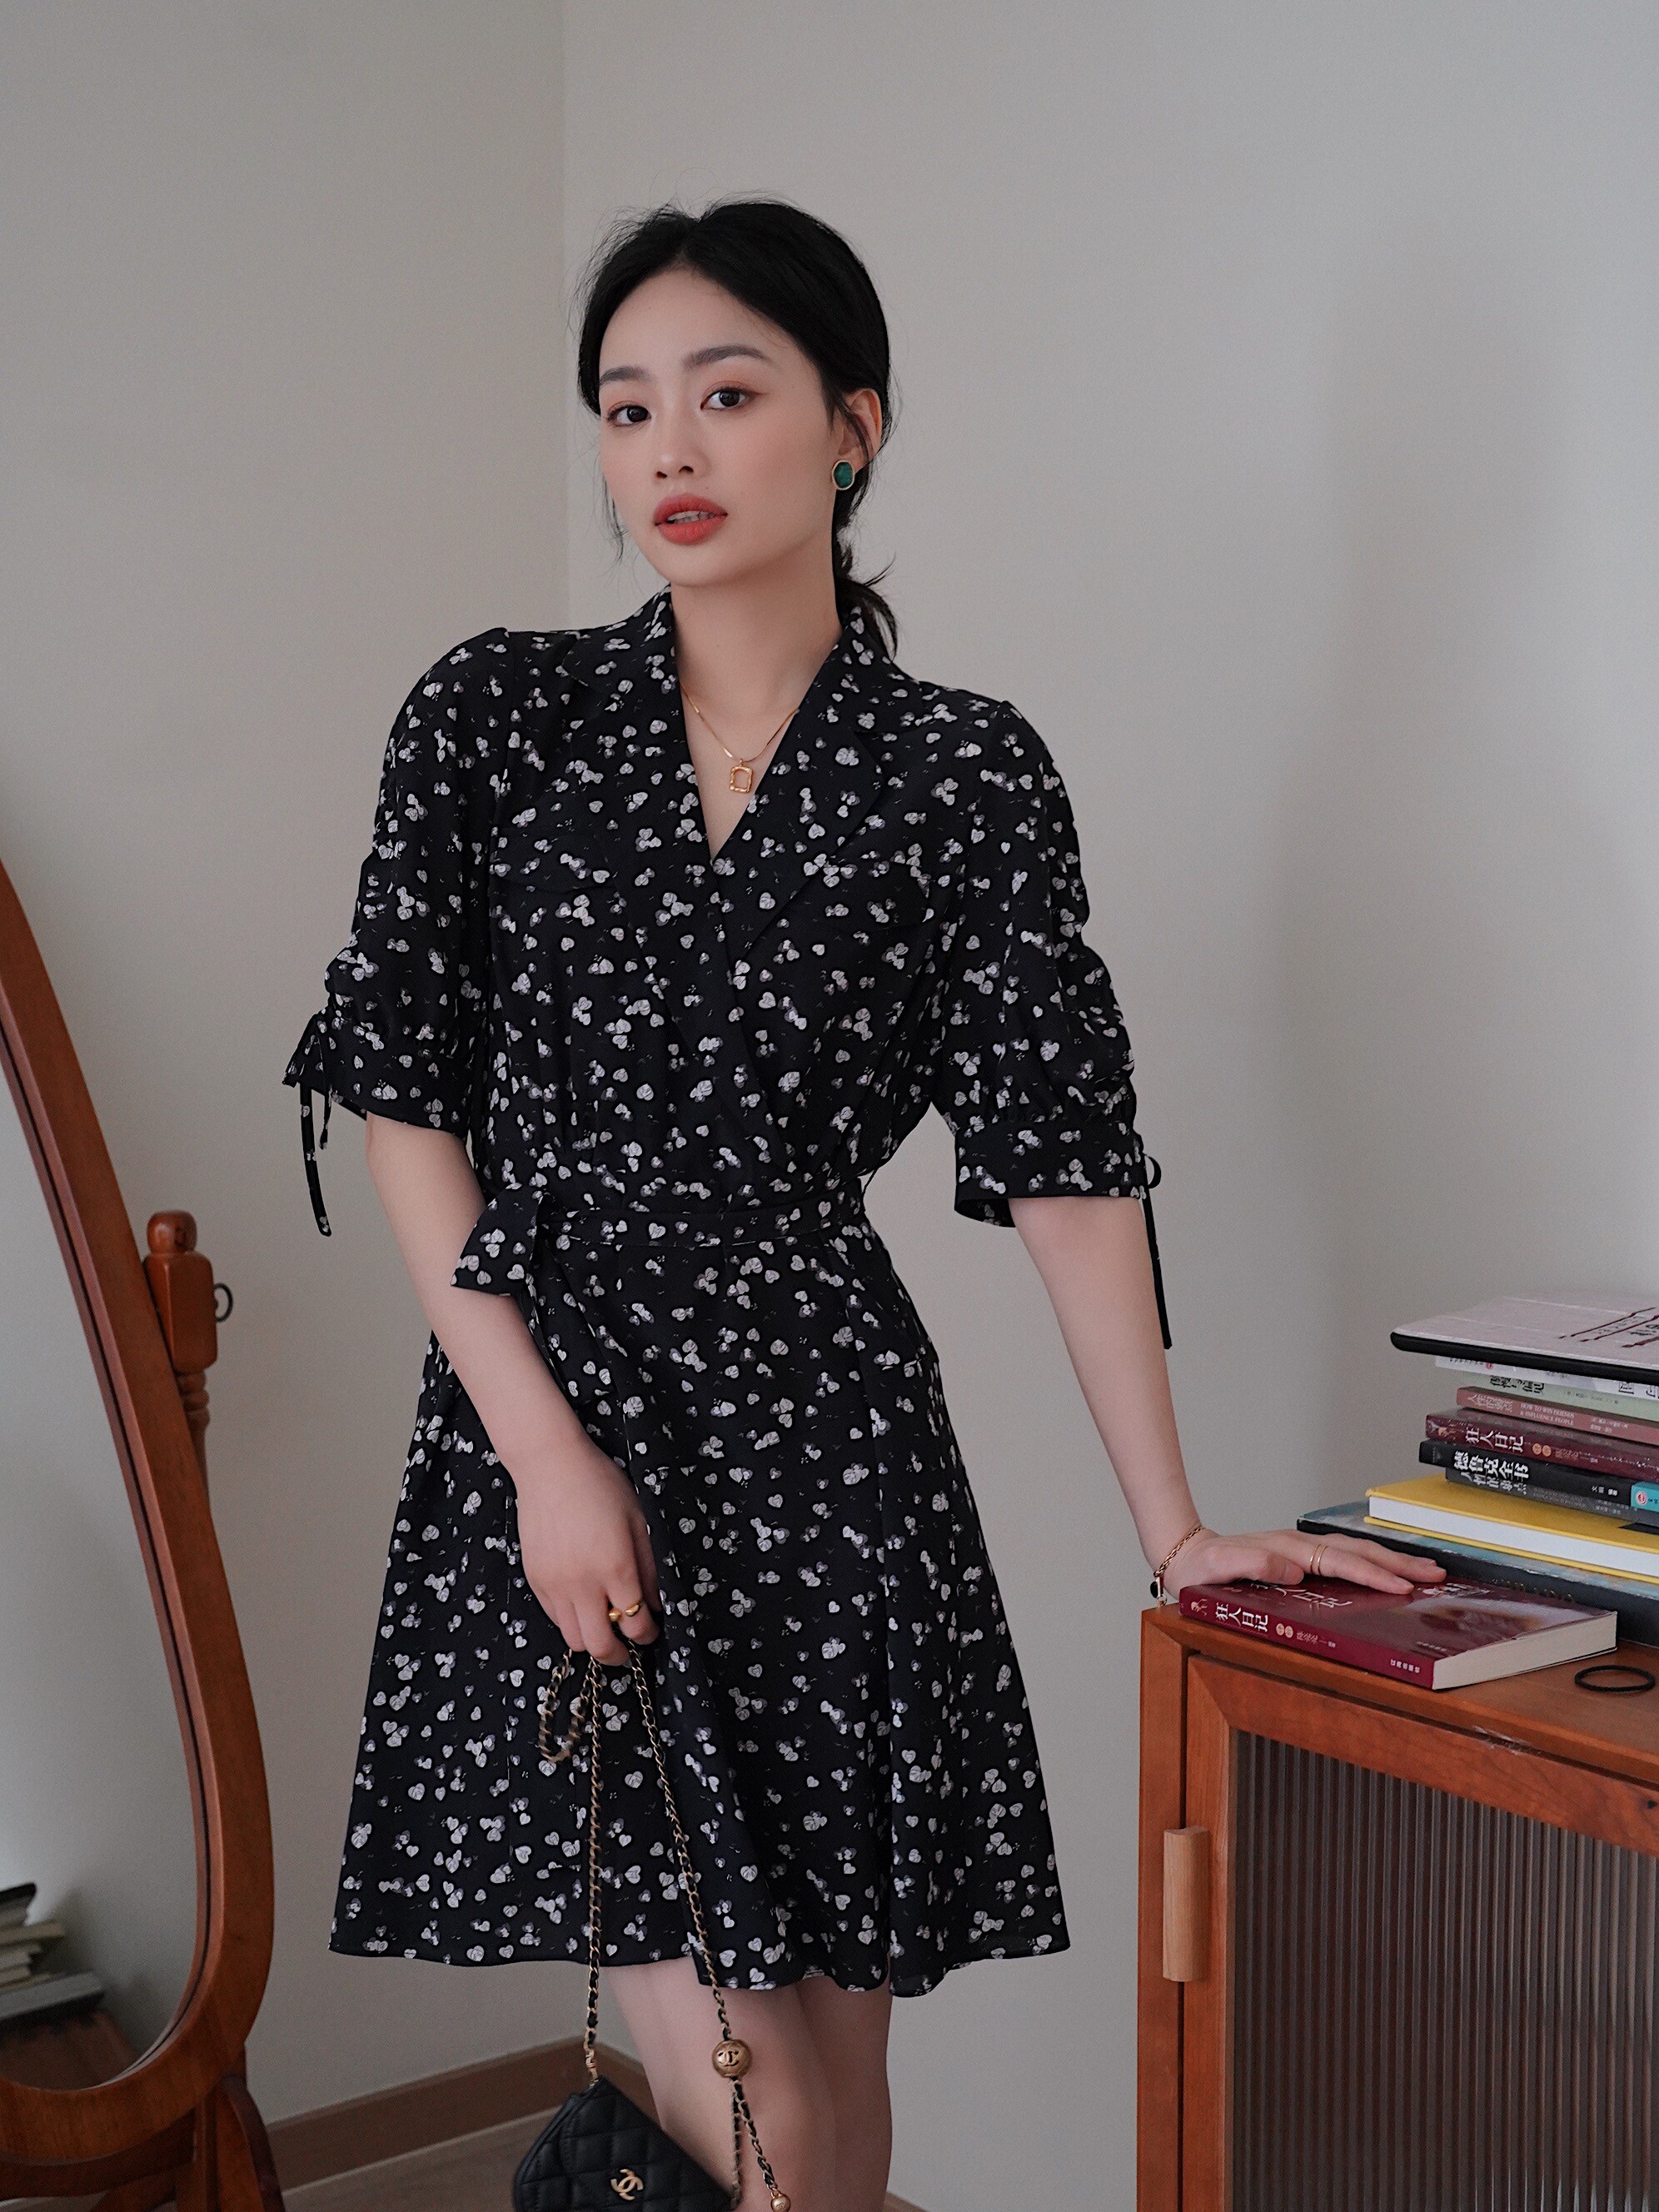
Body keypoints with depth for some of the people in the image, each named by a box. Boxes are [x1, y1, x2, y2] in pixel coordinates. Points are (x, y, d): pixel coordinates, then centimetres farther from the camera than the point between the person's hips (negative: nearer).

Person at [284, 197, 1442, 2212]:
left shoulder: (966, 774, 2)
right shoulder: (494, 715, 3)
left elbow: (1065, 1156, 0)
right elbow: (401, 1098, 1)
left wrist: (1172, 1526, -3)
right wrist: (546, 1445, -8)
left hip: (825, 1439, 1)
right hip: (539, 1425, 0)